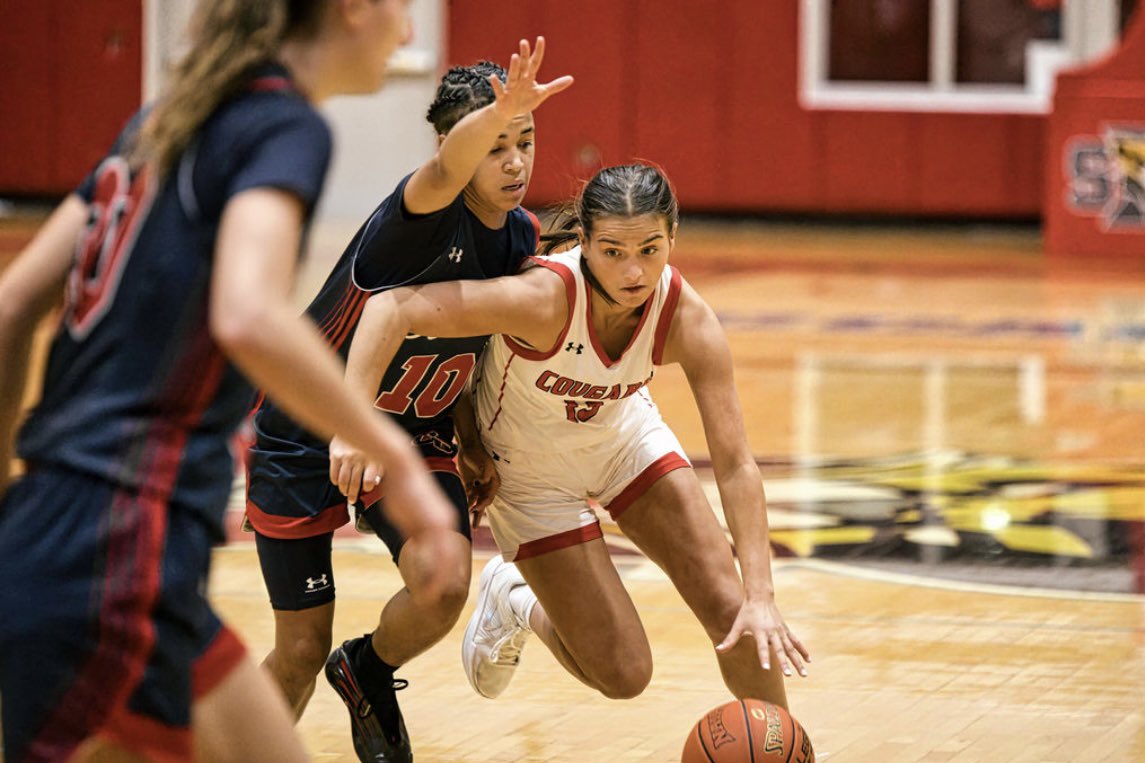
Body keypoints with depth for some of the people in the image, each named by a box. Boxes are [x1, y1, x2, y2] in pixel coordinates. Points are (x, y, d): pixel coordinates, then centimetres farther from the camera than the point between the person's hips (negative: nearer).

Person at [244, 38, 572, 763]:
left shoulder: (524, 240, -6)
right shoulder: (429, 214, -26)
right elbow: (450, 168, -52)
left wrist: (470, 441, 2)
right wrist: (495, 114, -72)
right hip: (306, 432, -5)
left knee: (444, 582, -24)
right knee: (301, 653, 0)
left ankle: (368, 674, 10)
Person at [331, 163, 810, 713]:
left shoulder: (687, 320, -27)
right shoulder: (545, 297, -39)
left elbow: (734, 464, -26)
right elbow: (391, 307, -40)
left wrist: (761, 596, -34)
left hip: (625, 437, 4)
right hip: (531, 470, -3)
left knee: (732, 610, -6)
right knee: (622, 673, -4)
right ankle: (514, 601, 27)